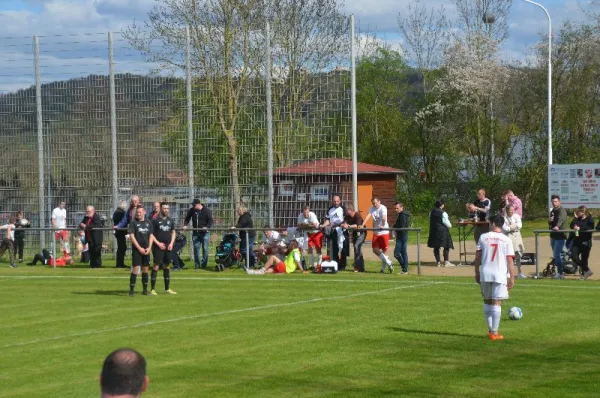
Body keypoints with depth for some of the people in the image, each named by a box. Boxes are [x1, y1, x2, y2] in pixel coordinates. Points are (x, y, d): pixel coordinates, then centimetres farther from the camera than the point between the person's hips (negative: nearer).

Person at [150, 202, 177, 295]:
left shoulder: (170, 220, 11)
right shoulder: (155, 220, -5)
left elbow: (173, 232, 17)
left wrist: (171, 243, 3)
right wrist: (158, 243, -12)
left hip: (168, 247, 5)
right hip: (158, 247, -5)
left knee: (167, 266, 11)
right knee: (156, 266, -9)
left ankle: (167, 289, 17)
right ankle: (152, 289, -7)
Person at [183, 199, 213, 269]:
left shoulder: (206, 211, -5)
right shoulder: (192, 210, 5)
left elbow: (210, 221, -6)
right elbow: (187, 218, 14)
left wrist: (207, 227, -24)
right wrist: (185, 225, -6)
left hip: (204, 233, -3)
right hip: (195, 233, 3)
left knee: (205, 249, -2)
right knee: (196, 248, 1)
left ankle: (204, 264, 5)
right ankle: (197, 264, 7)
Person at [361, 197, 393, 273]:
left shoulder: (383, 208, -13)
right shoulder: (372, 209, 3)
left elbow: (384, 218, -29)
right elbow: (368, 216, -9)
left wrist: (382, 225, -46)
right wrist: (362, 226, -23)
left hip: (384, 232, -6)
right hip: (376, 232, 6)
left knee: (384, 250, 0)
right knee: (375, 250, -2)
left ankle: (383, 267, 12)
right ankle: (389, 263, 7)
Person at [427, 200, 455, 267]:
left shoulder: (431, 212, 5)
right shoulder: (443, 213, -14)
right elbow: (446, 222, -12)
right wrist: (450, 226, 11)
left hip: (434, 231, 6)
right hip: (443, 231, -6)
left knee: (436, 247, 9)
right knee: (446, 246, 2)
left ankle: (438, 262, 9)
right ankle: (446, 262, -3)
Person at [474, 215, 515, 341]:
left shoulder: (483, 237, 2)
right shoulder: (506, 240, -2)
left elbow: (478, 257, 3)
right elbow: (509, 260, -4)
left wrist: (477, 272, 13)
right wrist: (512, 277, 1)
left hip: (485, 274, 2)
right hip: (500, 275, -2)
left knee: (487, 302, 16)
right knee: (497, 303, 0)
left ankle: (490, 330, 21)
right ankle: (494, 333, -2)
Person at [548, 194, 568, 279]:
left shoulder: (562, 210, -11)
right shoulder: (552, 211, 16)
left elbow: (561, 219, -32)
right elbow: (549, 223, 23)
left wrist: (557, 226, -53)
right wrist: (549, 220, -2)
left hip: (560, 235, -9)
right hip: (553, 236, 9)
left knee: (557, 254, -13)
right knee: (555, 255, 12)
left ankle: (560, 273, -6)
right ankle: (561, 272, 21)